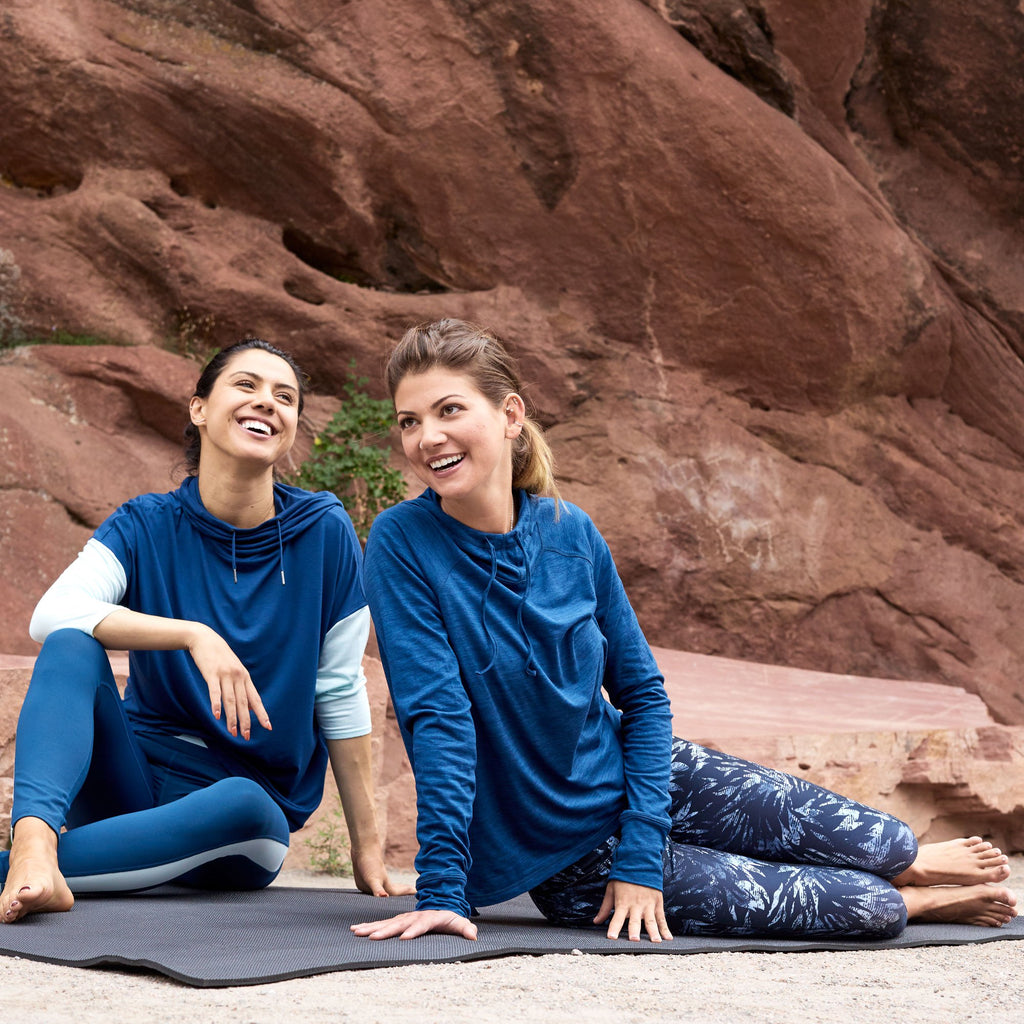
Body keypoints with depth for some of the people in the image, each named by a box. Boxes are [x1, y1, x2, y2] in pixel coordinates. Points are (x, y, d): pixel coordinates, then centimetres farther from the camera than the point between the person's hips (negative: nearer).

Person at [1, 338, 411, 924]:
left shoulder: (324, 532, -4)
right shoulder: (146, 526, -3)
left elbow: (339, 693, 0)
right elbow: (52, 614, -22)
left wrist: (367, 849, 0)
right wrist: (194, 635, -35)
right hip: (134, 780, 1)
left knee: (245, 805, -38)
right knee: (71, 648, -25)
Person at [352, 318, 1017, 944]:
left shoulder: (571, 534, -9)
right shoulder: (403, 544, -21)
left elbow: (642, 694, -2)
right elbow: (436, 718, -24)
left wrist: (640, 856, -11)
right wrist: (442, 891, -29)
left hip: (633, 776, 4)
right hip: (563, 855, -4)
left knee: (854, 834, 7)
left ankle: (913, 861, 42)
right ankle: (911, 901, 31)